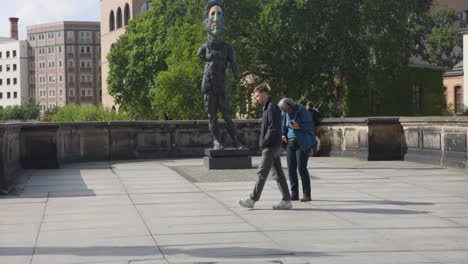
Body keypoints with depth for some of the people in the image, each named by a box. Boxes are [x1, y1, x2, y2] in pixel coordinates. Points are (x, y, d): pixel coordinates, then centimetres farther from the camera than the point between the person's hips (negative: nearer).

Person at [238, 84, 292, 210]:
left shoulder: (272, 108, -14)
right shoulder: (267, 108, 16)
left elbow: (273, 129, -21)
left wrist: (264, 142, -14)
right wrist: (263, 143, 12)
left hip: (271, 147, -10)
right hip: (274, 147, 10)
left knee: (262, 174, -4)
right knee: (278, 174, 8)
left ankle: (252, 200, 2)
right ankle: (286, 200, 9)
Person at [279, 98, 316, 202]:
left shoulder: (301, 111, -12)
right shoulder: (285, 113, 6)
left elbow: (310, 125, -12)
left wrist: (298, 127, -26)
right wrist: (284, 135, 3)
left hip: (302, 143, -6)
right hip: (290, 143, 6)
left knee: (301, 168, -10)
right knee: (291, 168, 1)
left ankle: (307, 195, -4)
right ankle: (294, 194, 8)